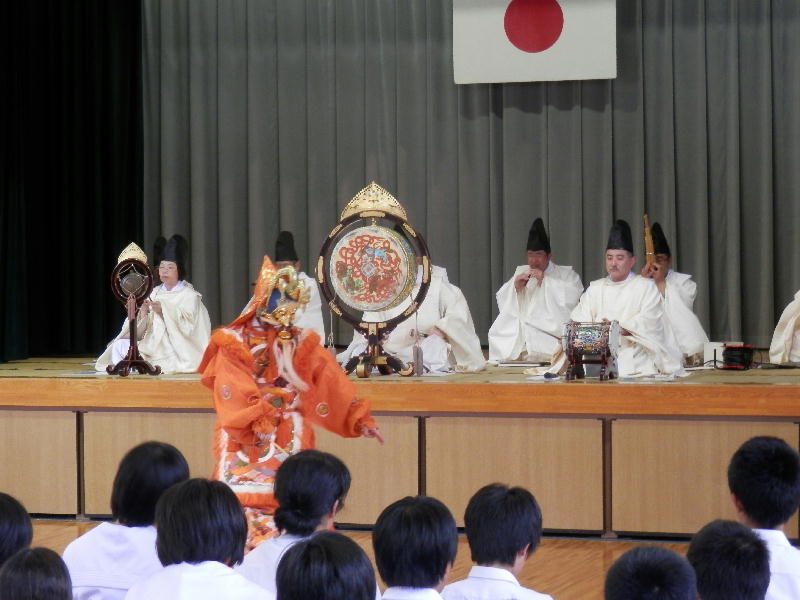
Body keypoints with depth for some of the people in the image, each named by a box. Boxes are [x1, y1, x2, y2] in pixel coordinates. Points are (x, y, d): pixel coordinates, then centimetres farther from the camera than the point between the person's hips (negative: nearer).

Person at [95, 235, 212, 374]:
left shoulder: (189, 296, -1)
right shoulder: (155, 293, 14)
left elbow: (188, 327, -14)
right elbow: (141, 332, 8)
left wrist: (163, 312, -21)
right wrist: (143, 314, -13)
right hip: (153, 345, 6)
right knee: (119, 345, -16)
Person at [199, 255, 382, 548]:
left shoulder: (302, 344, 10)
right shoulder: (234, 344, 1)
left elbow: (335, 385, 7)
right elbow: (232, 394, -7)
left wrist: (359, 419, 1)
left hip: (291, 439, 3)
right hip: (246, 444, -3)